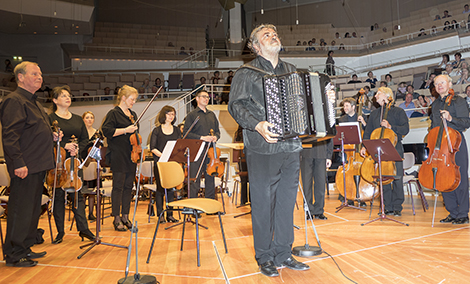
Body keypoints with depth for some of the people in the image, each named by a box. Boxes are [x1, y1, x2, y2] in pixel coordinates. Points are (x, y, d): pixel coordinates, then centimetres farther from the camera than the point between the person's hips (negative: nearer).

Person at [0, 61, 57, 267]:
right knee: (20, 211, -2)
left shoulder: (33, 102, 21)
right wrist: (18, 163, -24)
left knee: (33, 209, 16)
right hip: (25, 167, -10)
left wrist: (51, 136, 13)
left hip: (38, 166, 10)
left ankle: (25, 248, 28)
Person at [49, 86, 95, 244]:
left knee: (77, 194, 4)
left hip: (75, 161, 4)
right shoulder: (49, 118, 0)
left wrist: (77, 149, -7)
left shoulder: (77, 119, 14)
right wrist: (64, 146, -19)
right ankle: (60, 231, 14)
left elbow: (85, 139, 11)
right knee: (59, 195, 3)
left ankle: (83, 228, 10)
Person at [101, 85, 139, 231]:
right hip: (118, 155, -7)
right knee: (118, 186, -2)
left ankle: (125, 216, 19)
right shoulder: (114, 113, -5)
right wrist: (125, 130, -19)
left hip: (131, 155, 7)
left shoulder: (133, 114, 17)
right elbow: (106, 130, -15)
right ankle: (117, 219, 7)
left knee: (128, 186, 9)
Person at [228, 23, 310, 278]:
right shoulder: (247, 73, 1)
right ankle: (264, 258, 17)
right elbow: (236, 105, -7)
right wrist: (257, 125, -22)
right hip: (262, 149, -5)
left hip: (290, 147, 6)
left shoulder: (290, 70, 18)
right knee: (263, 203, 1)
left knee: (286, 202, 11)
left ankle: (283, 254, 24)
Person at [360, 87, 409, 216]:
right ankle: (388, 207, 12)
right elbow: (368, 131, 16)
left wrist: (390, 126, -19)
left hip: (395, 149, -3)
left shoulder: (398, 112, 3)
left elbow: (405, 129, -6)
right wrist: (365, 146, 3)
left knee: (397, 178, -4)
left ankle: (397, 207, 8)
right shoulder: (374, 114, 17)